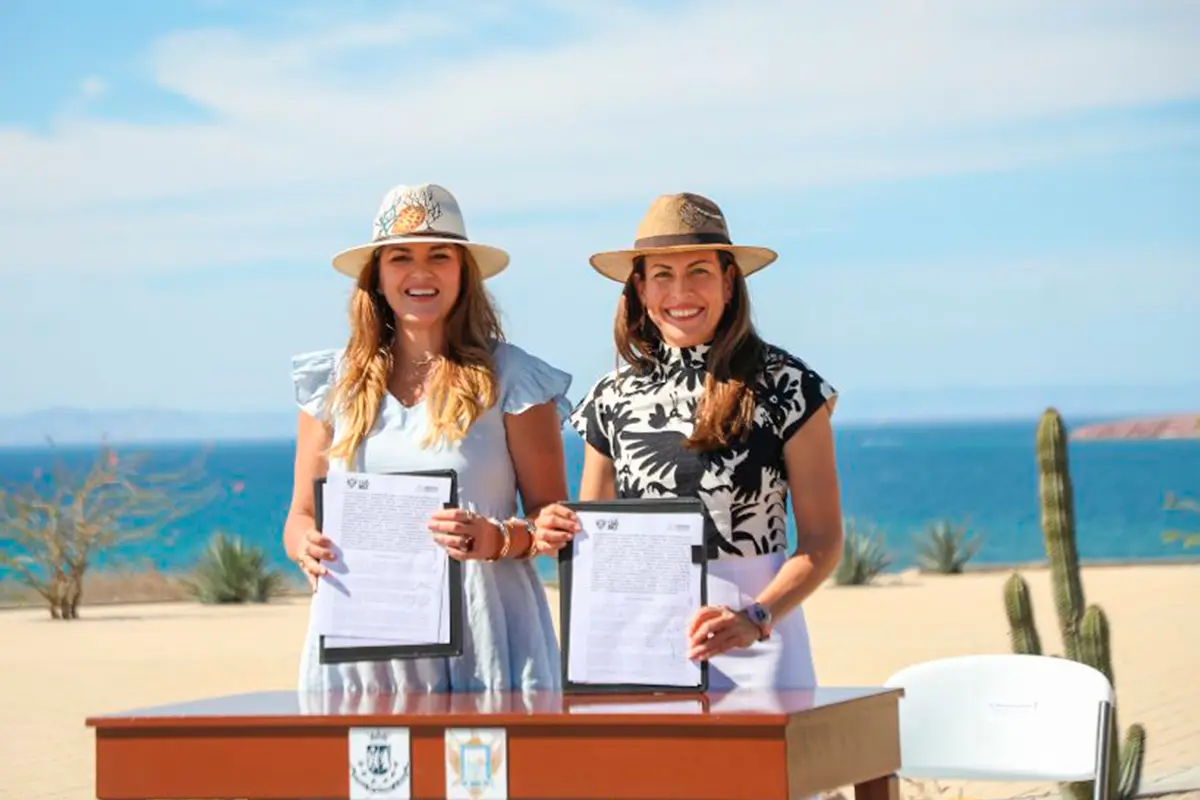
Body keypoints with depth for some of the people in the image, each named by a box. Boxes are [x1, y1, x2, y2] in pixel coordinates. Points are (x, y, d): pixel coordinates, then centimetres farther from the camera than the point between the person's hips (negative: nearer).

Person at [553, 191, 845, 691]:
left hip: (753, 647, -3)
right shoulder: (614, 398, 10)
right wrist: (563, 534, -4)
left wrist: (756, 619, -19)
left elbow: (823, 541, -4)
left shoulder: (785, 386, -1)